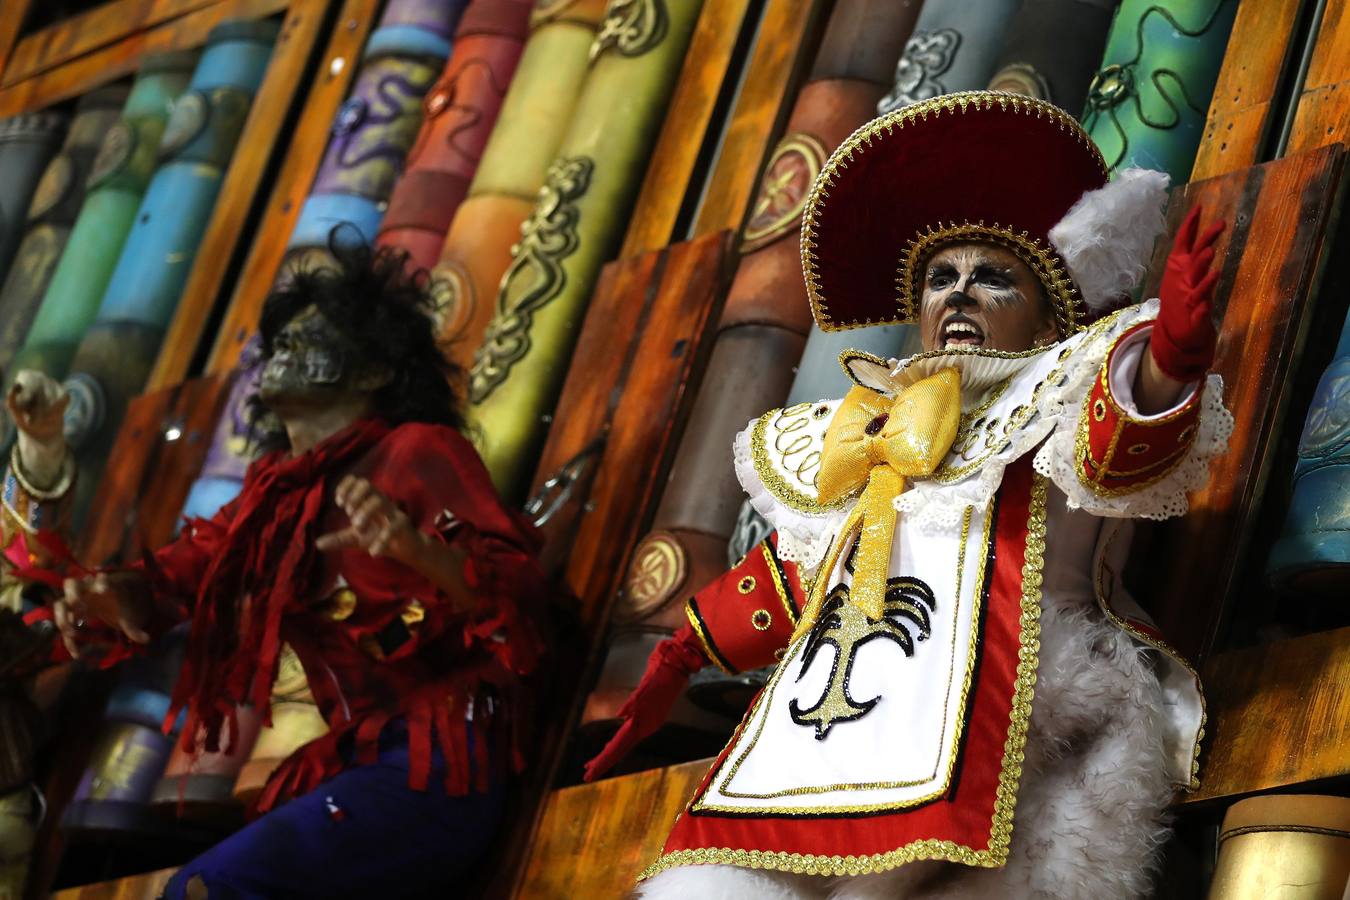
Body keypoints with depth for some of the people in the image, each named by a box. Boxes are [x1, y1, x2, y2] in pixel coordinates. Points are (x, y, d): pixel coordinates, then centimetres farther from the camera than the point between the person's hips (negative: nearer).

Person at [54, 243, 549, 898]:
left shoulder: (416, 452, -5)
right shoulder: (277, 491, 17)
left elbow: (515, 593, -14)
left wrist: (419, 550, -34)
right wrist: (112, 595, -7)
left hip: (437, 767, -7)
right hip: (348, 766, 7)